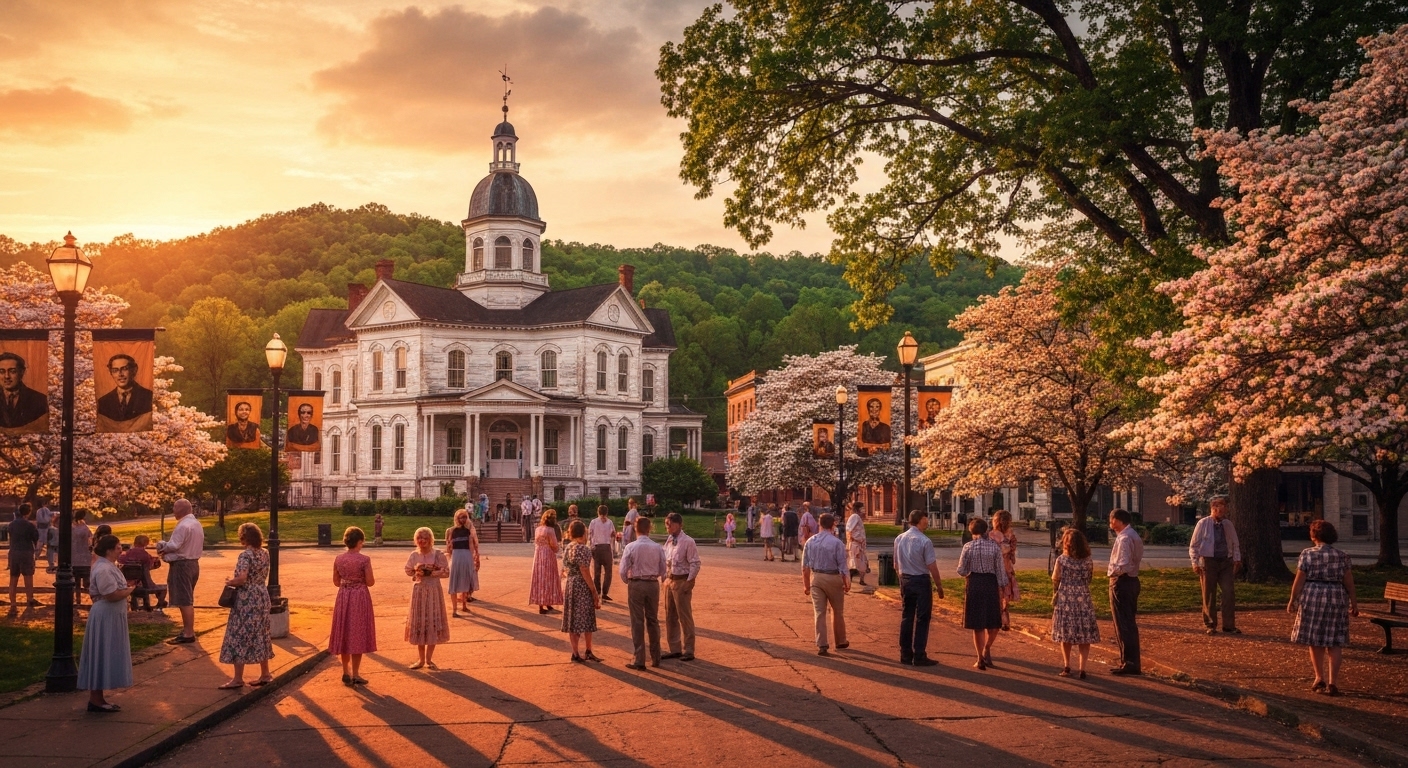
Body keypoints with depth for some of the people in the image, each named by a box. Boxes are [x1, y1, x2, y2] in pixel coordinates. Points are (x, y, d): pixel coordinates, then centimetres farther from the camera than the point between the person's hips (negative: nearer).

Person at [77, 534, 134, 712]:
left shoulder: (107, 566, 12)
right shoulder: (104, 569, -21)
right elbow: (113, 595, -25)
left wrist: (125, 588, 3)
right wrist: (129, 590, -10)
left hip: (111, 616, 11)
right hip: (105, 617, -11)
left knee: (105, 657, 14)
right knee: (102, 657, -4)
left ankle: (97, 698, 20)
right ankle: (95, 700, 3)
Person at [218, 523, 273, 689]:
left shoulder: (246, 555, -17)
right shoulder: (265, 553, 7)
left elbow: (242, 578, -28)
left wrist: (229, 582, -9)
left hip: (246, 600, -8)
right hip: (262, 597, 8)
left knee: (239, 637, -1)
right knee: (260, 635, 15)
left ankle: (238, 678, 1)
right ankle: (265, 674, 20)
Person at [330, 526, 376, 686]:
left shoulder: (338, 559, -1)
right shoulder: (364, 560, -14)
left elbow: (336, 582, 7)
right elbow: (370, 582, -12)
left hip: (343, 598, 4)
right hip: (360, 598, -4)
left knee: (344, 634, 13)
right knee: (357, 635, 3)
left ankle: (346, 672, 19)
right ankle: (355, 674, 6)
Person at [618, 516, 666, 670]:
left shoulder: (631, 547, -12)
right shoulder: (658, 548, -5)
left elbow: (623, 572, -11)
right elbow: (662, 571, 2)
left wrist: (627, 581, 10)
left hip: (636, 585, -3)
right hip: (653, 584, 3)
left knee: (637, 622, 4)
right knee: (653, 621, 14)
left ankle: (639, 660, 7)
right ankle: (655, 658, 22)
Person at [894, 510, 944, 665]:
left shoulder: (899, 539, 2)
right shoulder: (925, 541, -17)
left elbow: (896, 565, 8)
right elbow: (932, 567, -15)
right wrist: (939, 586, -5)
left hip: (905, 580, 6)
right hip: (921, 581, -6)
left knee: (906, 617, 13)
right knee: (922, 619, 2)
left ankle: (905, 654, 19)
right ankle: (919, 656, 3)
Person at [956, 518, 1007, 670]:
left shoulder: (968, 547, -7)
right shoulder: (995, 546, -3)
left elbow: (961, 570, -4)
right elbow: (1000, 569, -2)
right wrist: (1001, 588, 5)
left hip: (974, 584, 0)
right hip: (991, 583, 0)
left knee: (977, 624, 8)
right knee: (993, 622, 19)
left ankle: (980, 659, 13)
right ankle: (987, 650, 12)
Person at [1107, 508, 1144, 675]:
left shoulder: (1124, 539, -20)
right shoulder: (1133, 535, 12)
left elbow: (1122, 565, -26)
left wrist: (1111, 571, -9)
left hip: (1121, 582, -10)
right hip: (1132, 580, 10)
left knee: (1123, 624, -3)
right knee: (1129, 623, 16)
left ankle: (1128, 663, 1)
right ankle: (1132, 661, 23)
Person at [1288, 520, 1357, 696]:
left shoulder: (1307, 554, -6)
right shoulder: (1342, 556, 1)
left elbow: (1299, 580, -7)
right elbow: (1349, 582, 2)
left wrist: (1292, 600, 2)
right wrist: (1353, 602, 12)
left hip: (1312, 598, -2)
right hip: (1336, 600, 2)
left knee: (1315, 639, 12)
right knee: (1334, 642, 5)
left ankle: (1320, 677, 16)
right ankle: (1333, 682, 0)